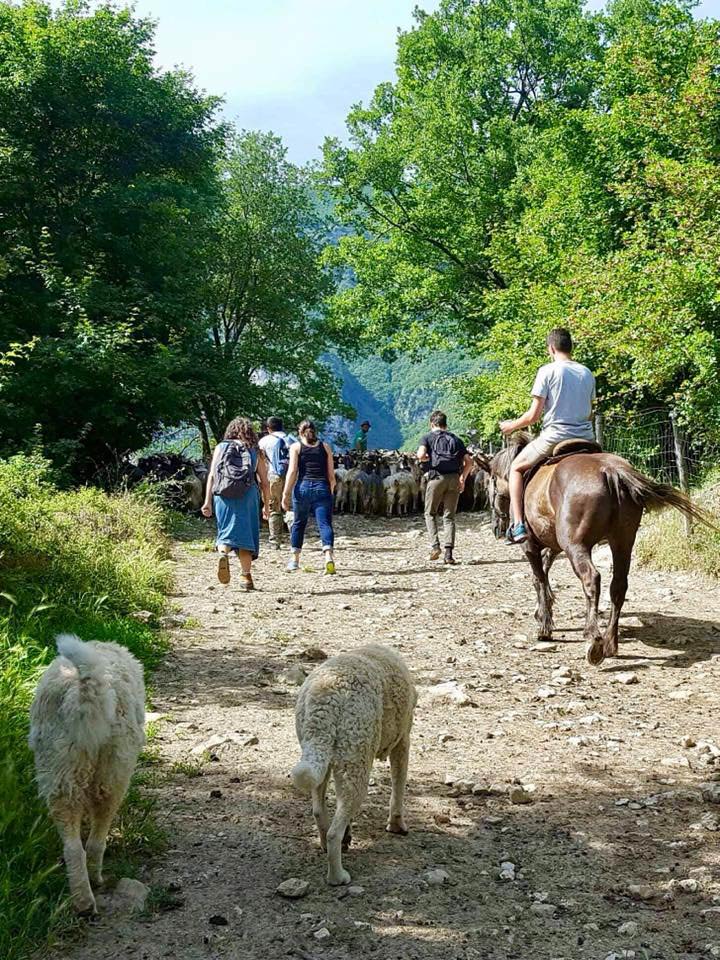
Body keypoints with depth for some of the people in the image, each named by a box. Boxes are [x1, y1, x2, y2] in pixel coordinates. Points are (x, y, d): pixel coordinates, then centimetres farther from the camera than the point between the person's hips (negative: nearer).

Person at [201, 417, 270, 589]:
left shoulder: (220, 447, 14)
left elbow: (212, 475, 4)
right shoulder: (255, 452, 13)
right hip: (248, 494, 0)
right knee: (245, 533, 6)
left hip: (222, 495, 1)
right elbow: (264, 482, 11)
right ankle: (247, 577, 3)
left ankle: (223, 553, -23)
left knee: (226, 530, 9)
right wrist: (266, 506, 20)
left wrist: (207, 501, 1)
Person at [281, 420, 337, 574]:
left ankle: (295, 560, 21)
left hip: (303, 487, 0)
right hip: (322, 488, 0)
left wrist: (286, 493, -1)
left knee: (298, 523, 15)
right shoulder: (325, 446, 12)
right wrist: (331, 491, 22)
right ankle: (328, 555, -26)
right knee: (325, 523, -4)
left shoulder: (296, 446, 7)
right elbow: (331, 474, 10)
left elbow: (292, 471, -3)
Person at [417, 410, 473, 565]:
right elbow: (469, 461, 8)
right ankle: (449, 552, -2)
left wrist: (428, 458, 10)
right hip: (454, 479, 3)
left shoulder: (428, 437, 8)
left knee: (430, 514, 12)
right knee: (449, 516, 7)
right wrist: (463, 477, 15)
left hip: (437, 477, -3)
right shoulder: (456, 439, 18)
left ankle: (435, 545, -4)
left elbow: (421, 455, -10)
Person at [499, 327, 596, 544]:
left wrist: (511, 426, 8)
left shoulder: (547, 371, -6)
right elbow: (590, 414, 17)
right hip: (585, 438, 5)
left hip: (555, 436, -5)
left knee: (516, 468, 15)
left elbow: (534, 415, -9)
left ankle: (518, 525, 3)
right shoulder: (587, 374, 10)